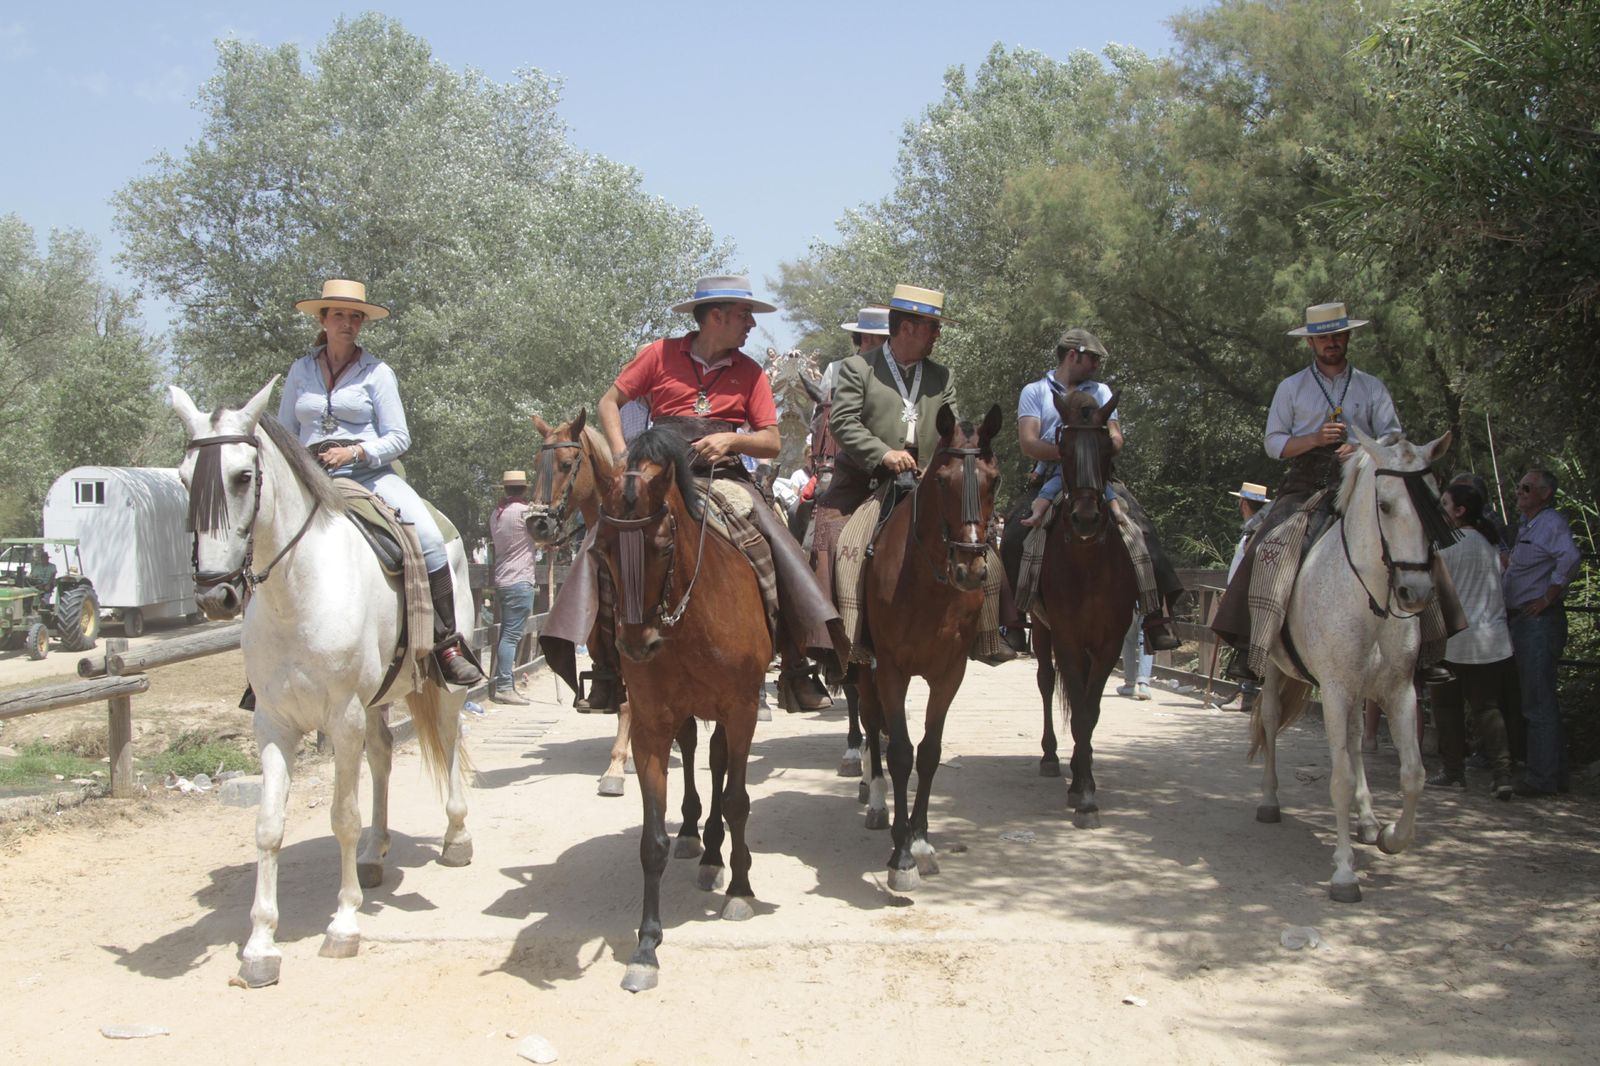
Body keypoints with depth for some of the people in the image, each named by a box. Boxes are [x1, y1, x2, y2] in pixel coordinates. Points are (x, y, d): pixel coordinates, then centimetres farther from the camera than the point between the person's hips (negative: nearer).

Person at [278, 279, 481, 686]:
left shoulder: (377, 372, 5)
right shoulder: (300, 370, 13)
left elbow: (398, 438, 0)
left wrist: (355, 453, -16)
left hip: (370, 474, -2)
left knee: (428, 537, -26)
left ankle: (446, 644, -20)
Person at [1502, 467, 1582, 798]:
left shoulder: (1551, 522, -14)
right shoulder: (1527, 525, 18)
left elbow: (1570, 557, -31)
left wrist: (1549, 597, -24)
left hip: (1540, 620, -11)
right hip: (1523, 621, 11)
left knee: (1539, 703, -7)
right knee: (1541, 701, 16)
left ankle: (1543, 778, -4)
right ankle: (1554, 773, 24)